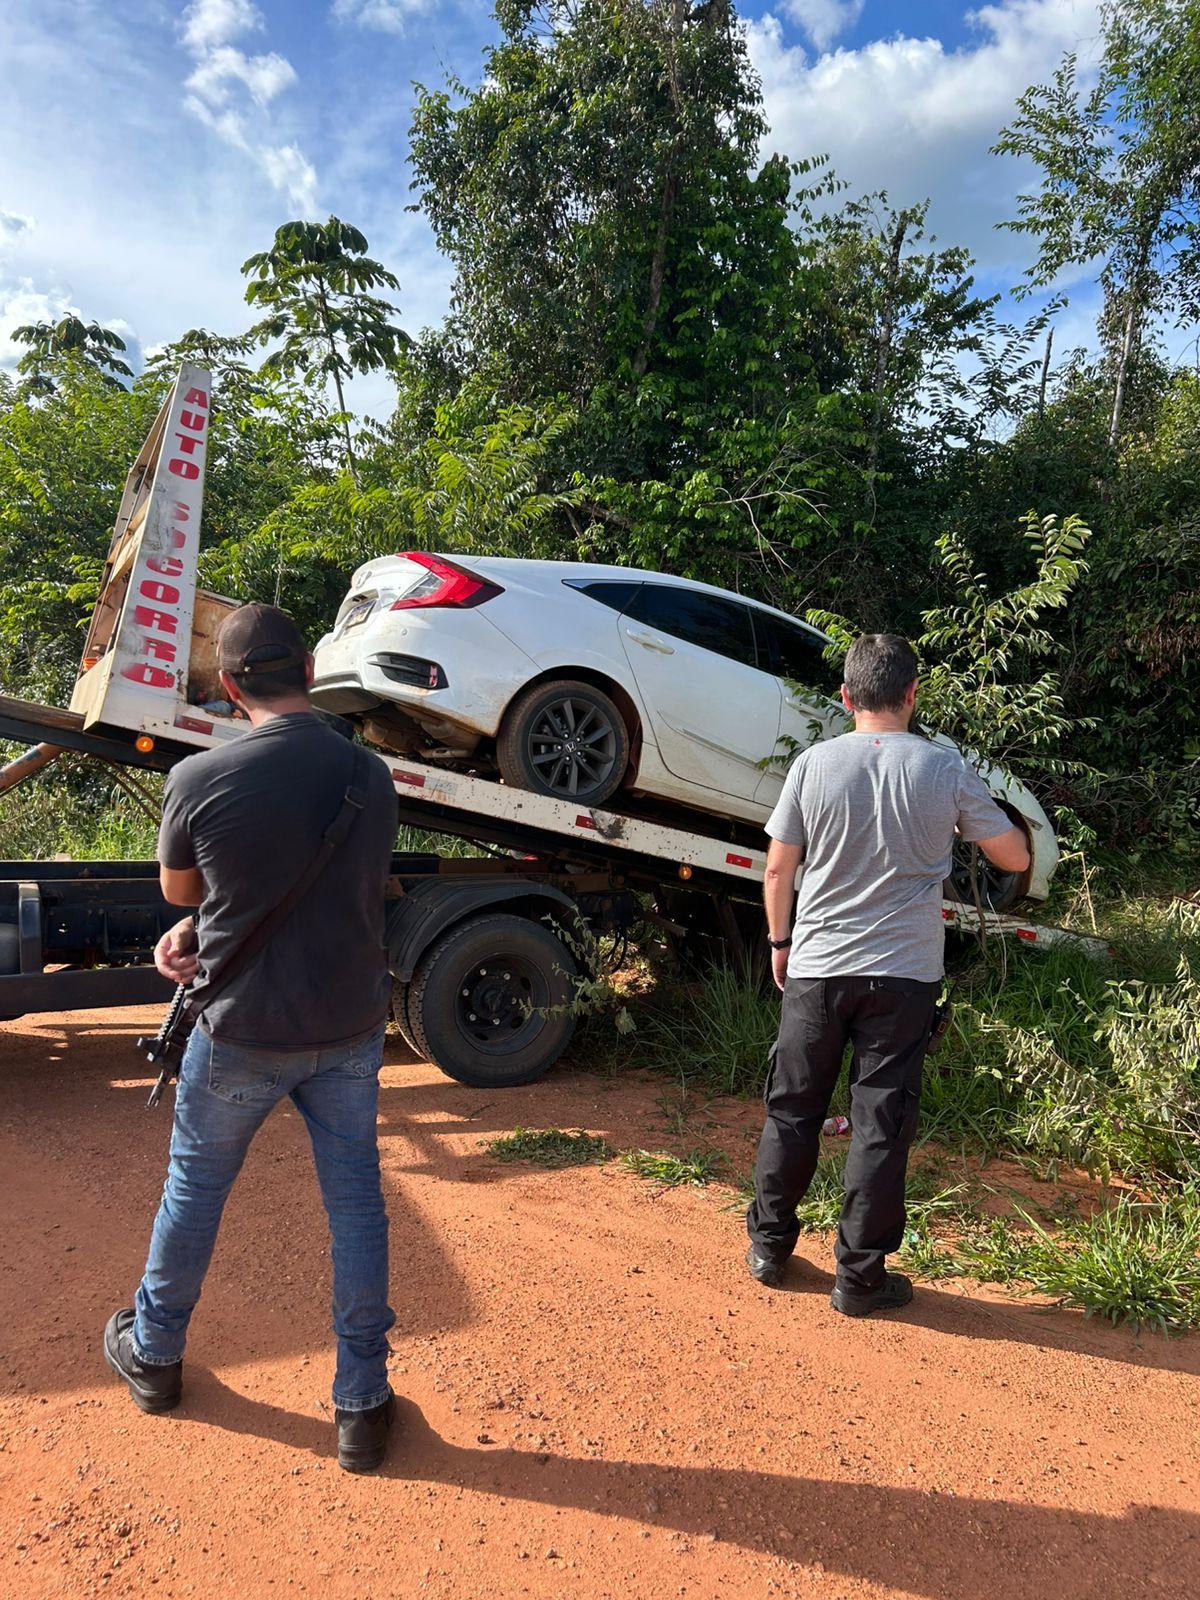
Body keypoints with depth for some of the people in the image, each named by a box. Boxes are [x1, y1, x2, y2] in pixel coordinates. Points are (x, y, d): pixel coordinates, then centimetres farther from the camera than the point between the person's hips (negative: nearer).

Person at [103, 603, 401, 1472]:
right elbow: (349, 890, 4)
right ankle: (363, 1405, 25)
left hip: (243, 1032, -2)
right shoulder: (372, 776, -6)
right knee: (356, 1200, 13)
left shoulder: (199, 779, -18)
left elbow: (180, 889, 0)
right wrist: (201, 935, -2)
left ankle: (154, 1355, 45)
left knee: (196, 1185, 22)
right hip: (351, 1027, 2)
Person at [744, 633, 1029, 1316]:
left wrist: (780, 941, 14)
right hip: (904, 975, -1)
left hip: (816, 969, 1)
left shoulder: (815, 763, -5)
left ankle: (769, 1246, 28)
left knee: (792, 1111, 14)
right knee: (882, 1125, 8)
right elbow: (1016, 858, 4)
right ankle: (861, 1277, 17)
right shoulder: (946, 768, -6)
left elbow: (779, 868, -1)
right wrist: (972, 813, 23)